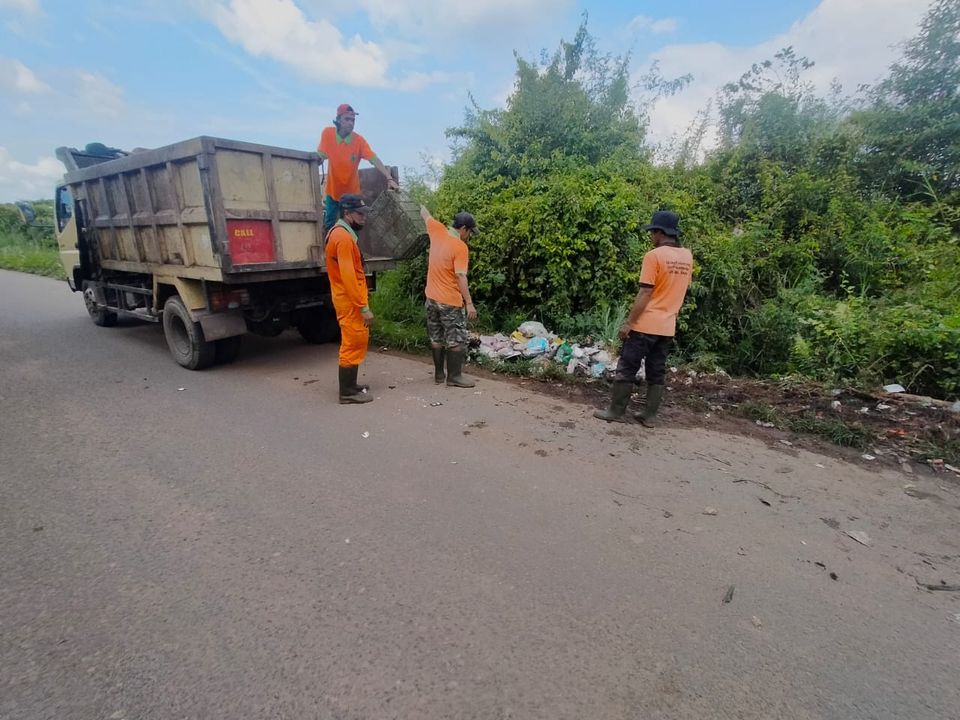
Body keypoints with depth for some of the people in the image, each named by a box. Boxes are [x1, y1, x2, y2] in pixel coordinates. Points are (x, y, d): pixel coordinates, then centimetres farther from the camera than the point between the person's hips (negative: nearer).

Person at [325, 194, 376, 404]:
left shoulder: (341, 234, 16)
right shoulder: (343, 237, -17)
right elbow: (348, 276, -24)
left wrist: (361, 304, 20)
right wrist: (364, 307, -23)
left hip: (350, 300, 10)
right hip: (350, 302, -10)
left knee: (356, 342, 16)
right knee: (353, 344, -4)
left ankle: (350, 385, 26)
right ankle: (347, 392, 4)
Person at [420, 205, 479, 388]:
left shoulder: (438, 231, 4)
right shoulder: (460, 247, -16)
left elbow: (425, 214, 23)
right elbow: (461, 277, -23)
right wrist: (469, 303, -22)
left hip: (432, 298, 7)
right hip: (451, 301, -7)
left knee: (436, 339, 13)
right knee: (457, 340, 3)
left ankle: (439, 373, 21)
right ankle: (454, 376, 6)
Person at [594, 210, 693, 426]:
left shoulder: (654, 256, -13)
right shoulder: (687, 257, 8)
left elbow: (645, 294, -17)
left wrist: (629, 322, -13)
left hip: (645, 324, -7)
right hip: (667, 326, 7)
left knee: (627, 369, 2)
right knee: (657, 373, 11)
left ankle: (616, 412, 8)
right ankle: (650, 415, 17)